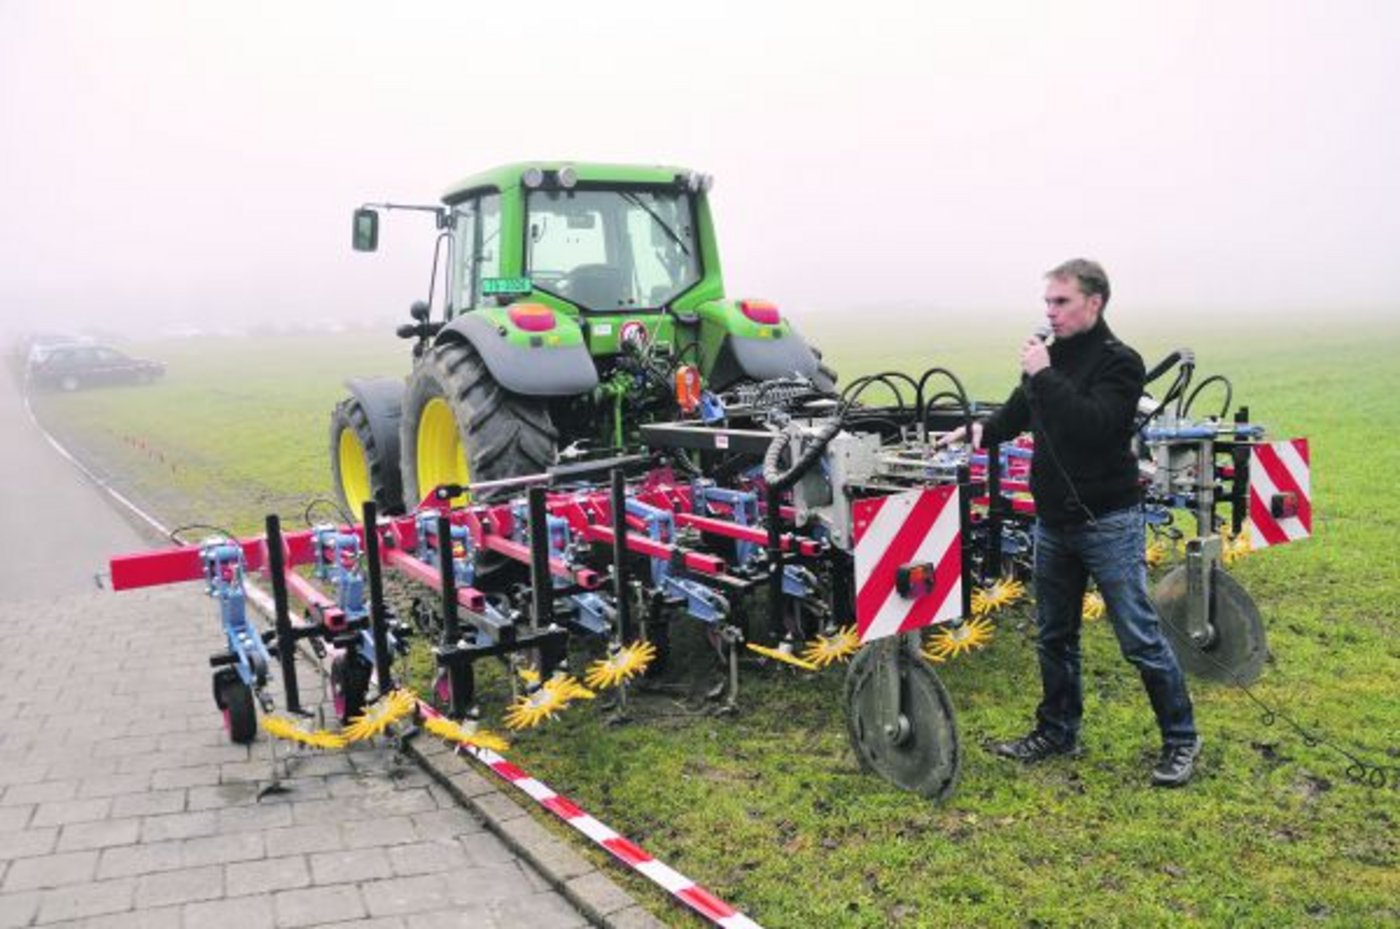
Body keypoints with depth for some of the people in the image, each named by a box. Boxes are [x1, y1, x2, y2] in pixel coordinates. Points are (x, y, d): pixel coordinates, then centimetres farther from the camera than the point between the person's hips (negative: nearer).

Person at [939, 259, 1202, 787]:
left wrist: (1044, 375, -24)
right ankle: (1058, 732, 30)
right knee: (1054, 635, 15)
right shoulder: (1048, 355, 7)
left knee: (1140, 637, 0)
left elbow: (1093, 424, -27)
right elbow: (1018, 412, 21)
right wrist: (981, 431, 7)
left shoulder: (1119, 362, -12)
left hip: (1108, 522, -7)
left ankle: (1181, 739, 17)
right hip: (1053, 520, 7)